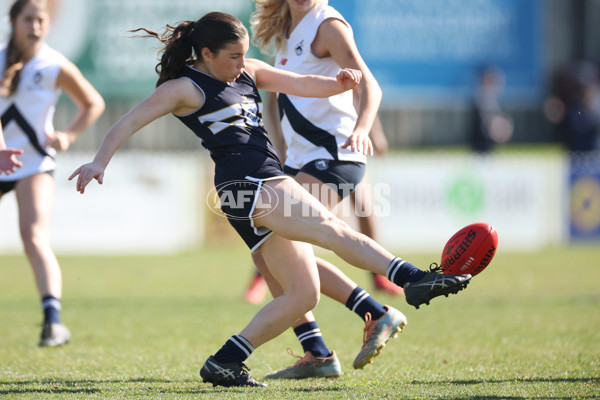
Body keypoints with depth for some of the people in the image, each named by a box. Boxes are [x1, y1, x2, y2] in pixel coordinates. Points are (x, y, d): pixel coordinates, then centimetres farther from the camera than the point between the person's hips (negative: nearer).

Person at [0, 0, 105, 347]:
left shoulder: (55, 67, -5)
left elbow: (94, 104, 7)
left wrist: (68, 136, -6)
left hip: (34, 164, -3)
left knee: (35, 237, -21)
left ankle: (54, 319, -30)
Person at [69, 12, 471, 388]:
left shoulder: (249, 72, 20)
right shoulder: (185, 88, 0)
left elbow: (301, 85, 16)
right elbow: (131, 121, -7)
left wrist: (339, 83, -5)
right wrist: (100, 161, -23)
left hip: (270, 184, 9)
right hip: (245, 186, -9)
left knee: (303, 295, 3)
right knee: (330, 227, -26)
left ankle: (225, 362, 5)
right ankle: (413, 279, -43)